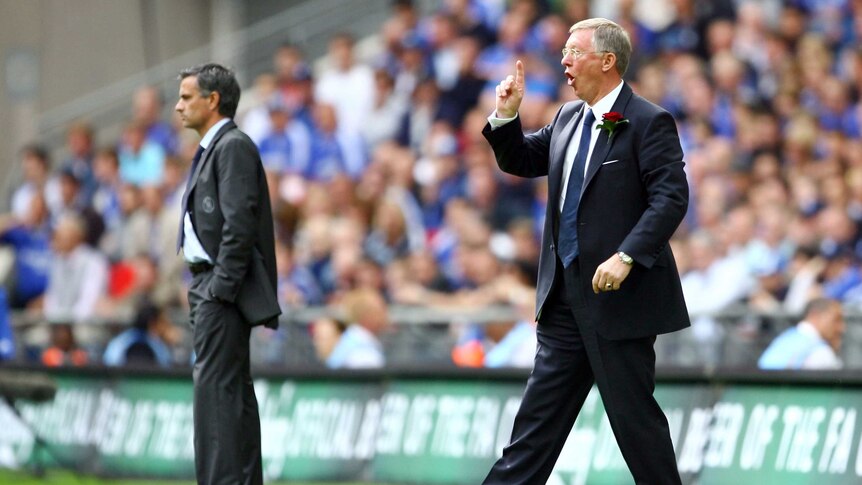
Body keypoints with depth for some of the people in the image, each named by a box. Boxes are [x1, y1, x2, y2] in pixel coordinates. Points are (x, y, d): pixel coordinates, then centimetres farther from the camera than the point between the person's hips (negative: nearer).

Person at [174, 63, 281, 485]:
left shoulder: (233, 147, -11)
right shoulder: (211, 149, 19)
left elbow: (239, 223, -19)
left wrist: (221, 289, -21)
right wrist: (204, 289, 15)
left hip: (223, 288, -11)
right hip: (210, 287, 11)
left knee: (215, 387, -14)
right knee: (234, 390, 11)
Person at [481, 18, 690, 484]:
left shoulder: (648, 123, -11)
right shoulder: (568, 118, 13)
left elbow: (671, 197, -19)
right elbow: (521, 161, 25)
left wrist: (626, 257, -27)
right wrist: (506, 116, 6)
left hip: (618, 294, -8)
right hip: (566, 296, 8)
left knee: (632, 411, -1)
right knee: (541, 406, 10)